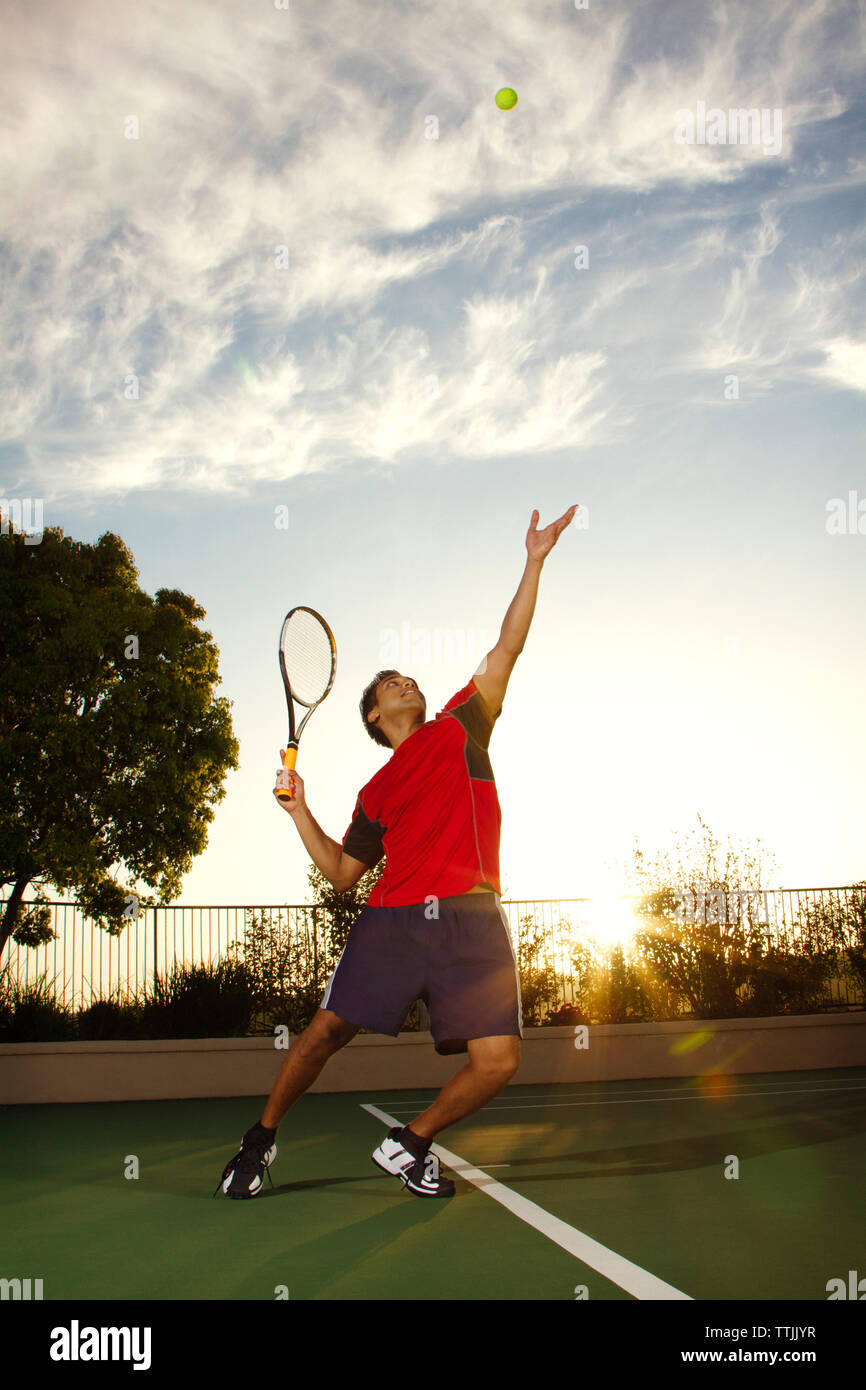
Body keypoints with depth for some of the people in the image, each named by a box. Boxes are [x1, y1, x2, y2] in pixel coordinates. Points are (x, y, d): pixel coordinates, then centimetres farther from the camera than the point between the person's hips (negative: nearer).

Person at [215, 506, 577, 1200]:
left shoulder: (461, 726, 19)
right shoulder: (375, 793, 20)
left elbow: (505, 652, 12)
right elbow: (342, 872, 20)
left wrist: (535, 562, 8)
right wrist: (300, 811, 10)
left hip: (473, 921, 0)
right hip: (393, 920, 1)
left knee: (498, 1061, -10)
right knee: (328, 1029, -5)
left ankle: (409, 1143, 13)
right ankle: (262, 1138, 21)